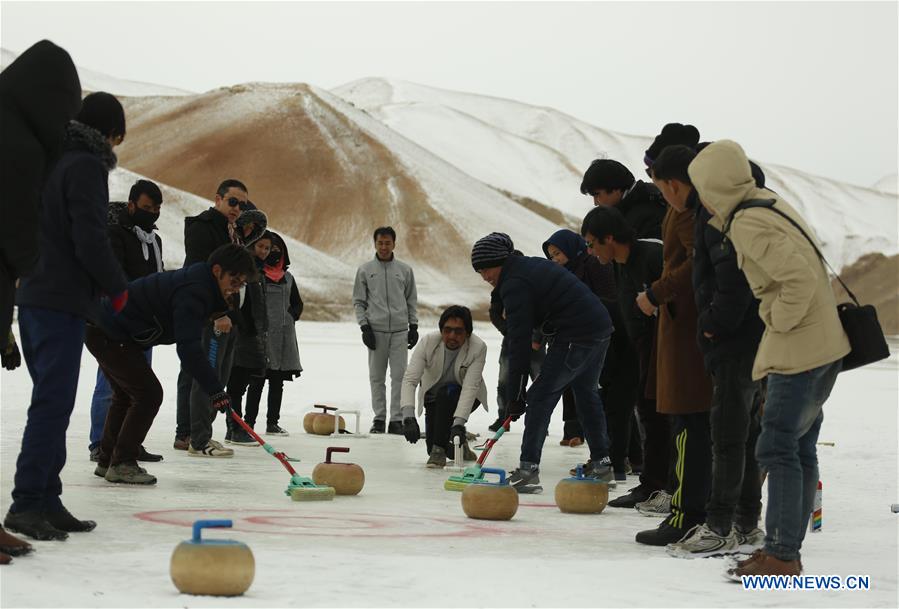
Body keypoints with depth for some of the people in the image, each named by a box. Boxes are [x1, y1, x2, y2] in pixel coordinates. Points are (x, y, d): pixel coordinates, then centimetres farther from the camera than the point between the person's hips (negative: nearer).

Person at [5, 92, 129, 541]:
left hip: (33, 296, 9)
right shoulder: (87, 165, -11)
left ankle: (46, 499, 16)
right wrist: (117, 287, -4)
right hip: (63, 300, -9)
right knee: (53, 403, -9)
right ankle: (26, 503, -11)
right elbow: (90, 239, -17)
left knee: (51, 401, 13)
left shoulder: (53, 159, 17)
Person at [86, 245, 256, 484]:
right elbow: (189, 348, -32)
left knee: (126, 394, 22)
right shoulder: (192, 292, -24)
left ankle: (107, 461, 33)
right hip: (109, 335, -11)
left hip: (101, 330, 11)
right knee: (149, 393, -11)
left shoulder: (198, 282, 8)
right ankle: (122, 464, -6)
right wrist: (215, 389, -33)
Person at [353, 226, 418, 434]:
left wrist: (413, 326, 6)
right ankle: (379, 417, 11)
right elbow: (358, 301, 7)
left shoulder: (405, 270, 8)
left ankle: (397, 419, 0)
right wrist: (364, 326, -3)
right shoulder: (365, 270, 6)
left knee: (399, 376, -3)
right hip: (375, 330, 0)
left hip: (400, 331, 0)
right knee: (377, 376, 4)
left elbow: (412, 300, 13)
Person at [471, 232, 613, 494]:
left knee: (540, 397, -7)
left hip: (575, 335, -10)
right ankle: (601, 465, 30)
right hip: (600, 326, 10)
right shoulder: (534, 265, 17)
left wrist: (516, 395, -12)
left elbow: (519, 341, -15)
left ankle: (528, 469, -10)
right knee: (587, 394, 23)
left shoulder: (514, 284, -12)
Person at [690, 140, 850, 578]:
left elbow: (800, 279, -28)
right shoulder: (767, 201, 11)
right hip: (825, 344, 10)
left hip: (800, 350, -10)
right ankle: (788, 548, 21)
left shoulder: (748, 225, -19)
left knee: (777, 450, -7)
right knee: (800, 447, 14)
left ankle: (782, 556, -5)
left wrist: (779, 321, -15)